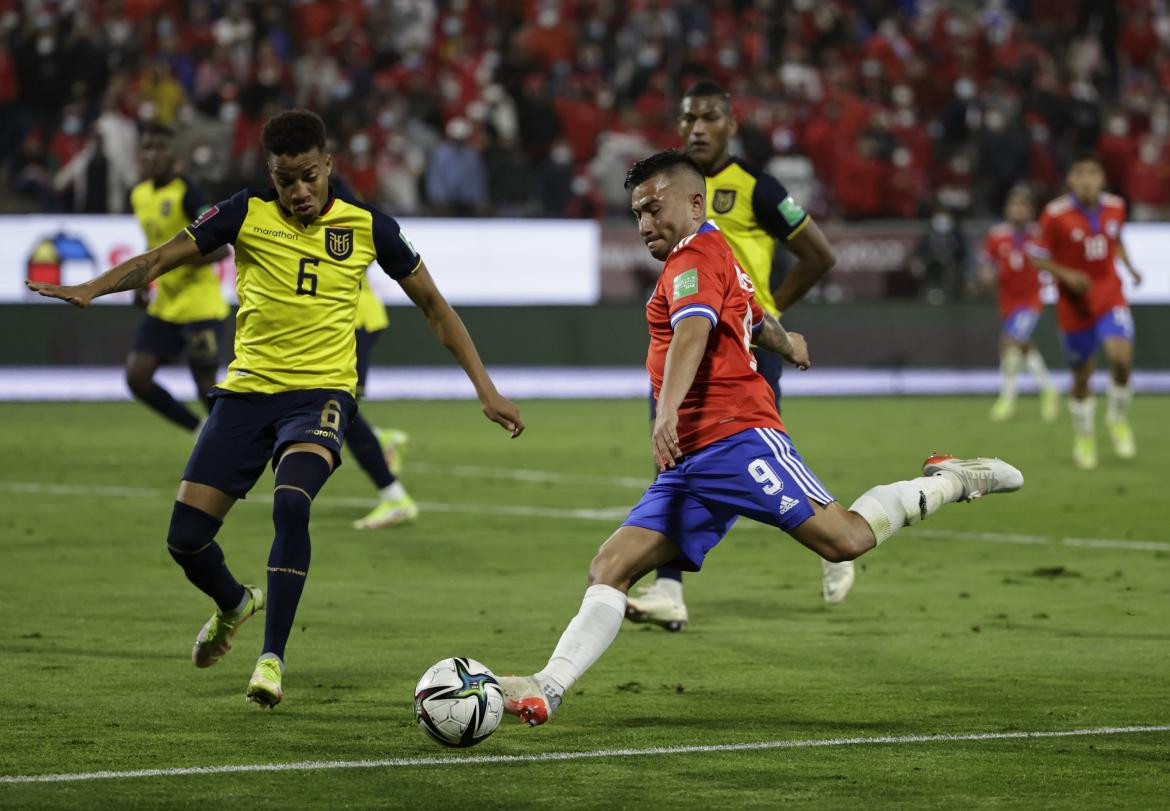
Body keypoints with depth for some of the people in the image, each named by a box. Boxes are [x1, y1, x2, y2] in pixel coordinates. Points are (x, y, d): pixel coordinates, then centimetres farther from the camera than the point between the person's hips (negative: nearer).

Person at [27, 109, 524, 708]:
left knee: (291, 504, -32)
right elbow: (158, 261, 0)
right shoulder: (247, 215, 0)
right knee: (186, 537, -2)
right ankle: (234, 604, 34)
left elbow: (432, 305, 10)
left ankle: (272, 658, -24)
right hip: (246, 390, 2)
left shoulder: (368, 228, 0)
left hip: (320, 394, -2)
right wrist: (90, 289, -18)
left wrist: (486, 390, 6)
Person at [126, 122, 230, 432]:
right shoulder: (139, 195, 9)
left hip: (199, 305, -8)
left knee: (206, 389, -7)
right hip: (164, 305, 8)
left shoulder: (186, 194, -15)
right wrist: (142, 282, 10)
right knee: (136, 377, -1)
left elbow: (220, 248, -20)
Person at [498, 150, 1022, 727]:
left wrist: (669, 408, -41)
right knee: (610, 568, -4)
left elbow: (693, 331, -24)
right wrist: (787, 344, 70)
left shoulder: (695, 257, -4)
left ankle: (951, 482, 2)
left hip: (734, 436, -10)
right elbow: (759, 323, 47)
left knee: (846, 538, -20)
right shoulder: (719, 260, 27)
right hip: (690, 464, 10)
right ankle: (547, 689, -14)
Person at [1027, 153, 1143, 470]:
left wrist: (1129, 267, 3)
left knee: (1121, 358, -20)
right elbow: (1039, 259, -6)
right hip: (1075, 304, -2)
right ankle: (1084, 437, 29)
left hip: (1110, 298, 2)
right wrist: (1067, 275, -21)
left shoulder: (1115, 207, -2)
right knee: (1082, 375, 6)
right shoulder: (1055, 215, -14)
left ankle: (1118, 419, 7)